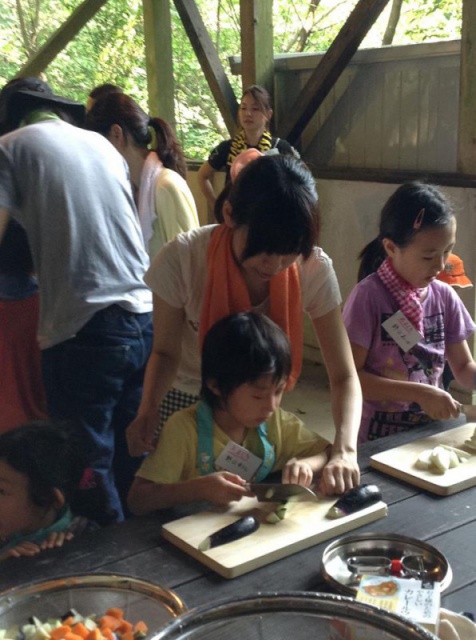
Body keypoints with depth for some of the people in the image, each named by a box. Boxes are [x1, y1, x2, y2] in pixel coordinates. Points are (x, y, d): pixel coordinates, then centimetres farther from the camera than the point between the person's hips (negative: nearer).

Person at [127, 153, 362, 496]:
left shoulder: (314, 269, -26)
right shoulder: (182, 259, -31)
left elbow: (344, 377, -21)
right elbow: (166, 352, -16)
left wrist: (344, 451, -38)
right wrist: (147, 412, -35)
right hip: (182, 401, -1)